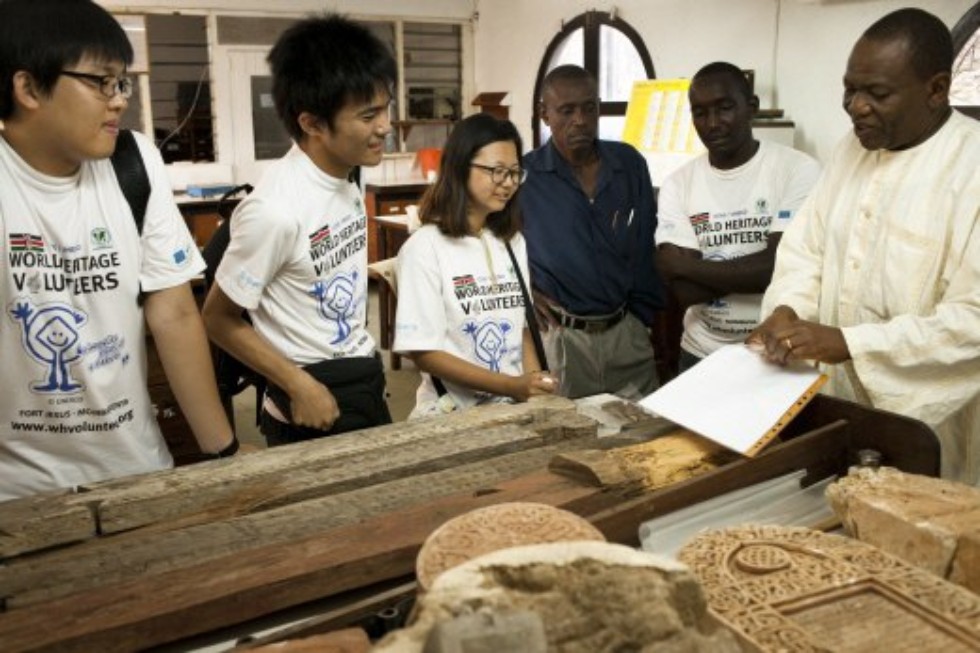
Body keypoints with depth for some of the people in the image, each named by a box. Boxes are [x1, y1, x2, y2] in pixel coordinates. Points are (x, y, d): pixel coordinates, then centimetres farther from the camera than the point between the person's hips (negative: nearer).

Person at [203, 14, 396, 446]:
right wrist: (299, 387, -17)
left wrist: (366, 372, 13)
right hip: (315, 395, -7)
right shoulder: (277, 209, -26)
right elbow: (219, 320, -15)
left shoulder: (343, 178, -2)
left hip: (365, 382, 8)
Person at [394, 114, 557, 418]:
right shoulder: (424, 248, -9)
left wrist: (533, 386, -4)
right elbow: (424, 352, -10)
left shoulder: (513, 242, 11)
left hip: (517, 405, 4)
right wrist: (511, 386, -15)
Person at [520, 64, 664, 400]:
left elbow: (646, 249, 8)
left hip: (627, 331, 4)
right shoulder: (523, 176, -8)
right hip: (561, 337, -3)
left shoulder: (630, 164, 2)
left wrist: (646, 314, 7)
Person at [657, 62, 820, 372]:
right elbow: (683, 291, -11)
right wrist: (751, 270, -18)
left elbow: (781, 267, -20)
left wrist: (686, 266, -14)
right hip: (701, 354, 2)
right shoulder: (677, 184, -2)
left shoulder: (798, 169, -9)